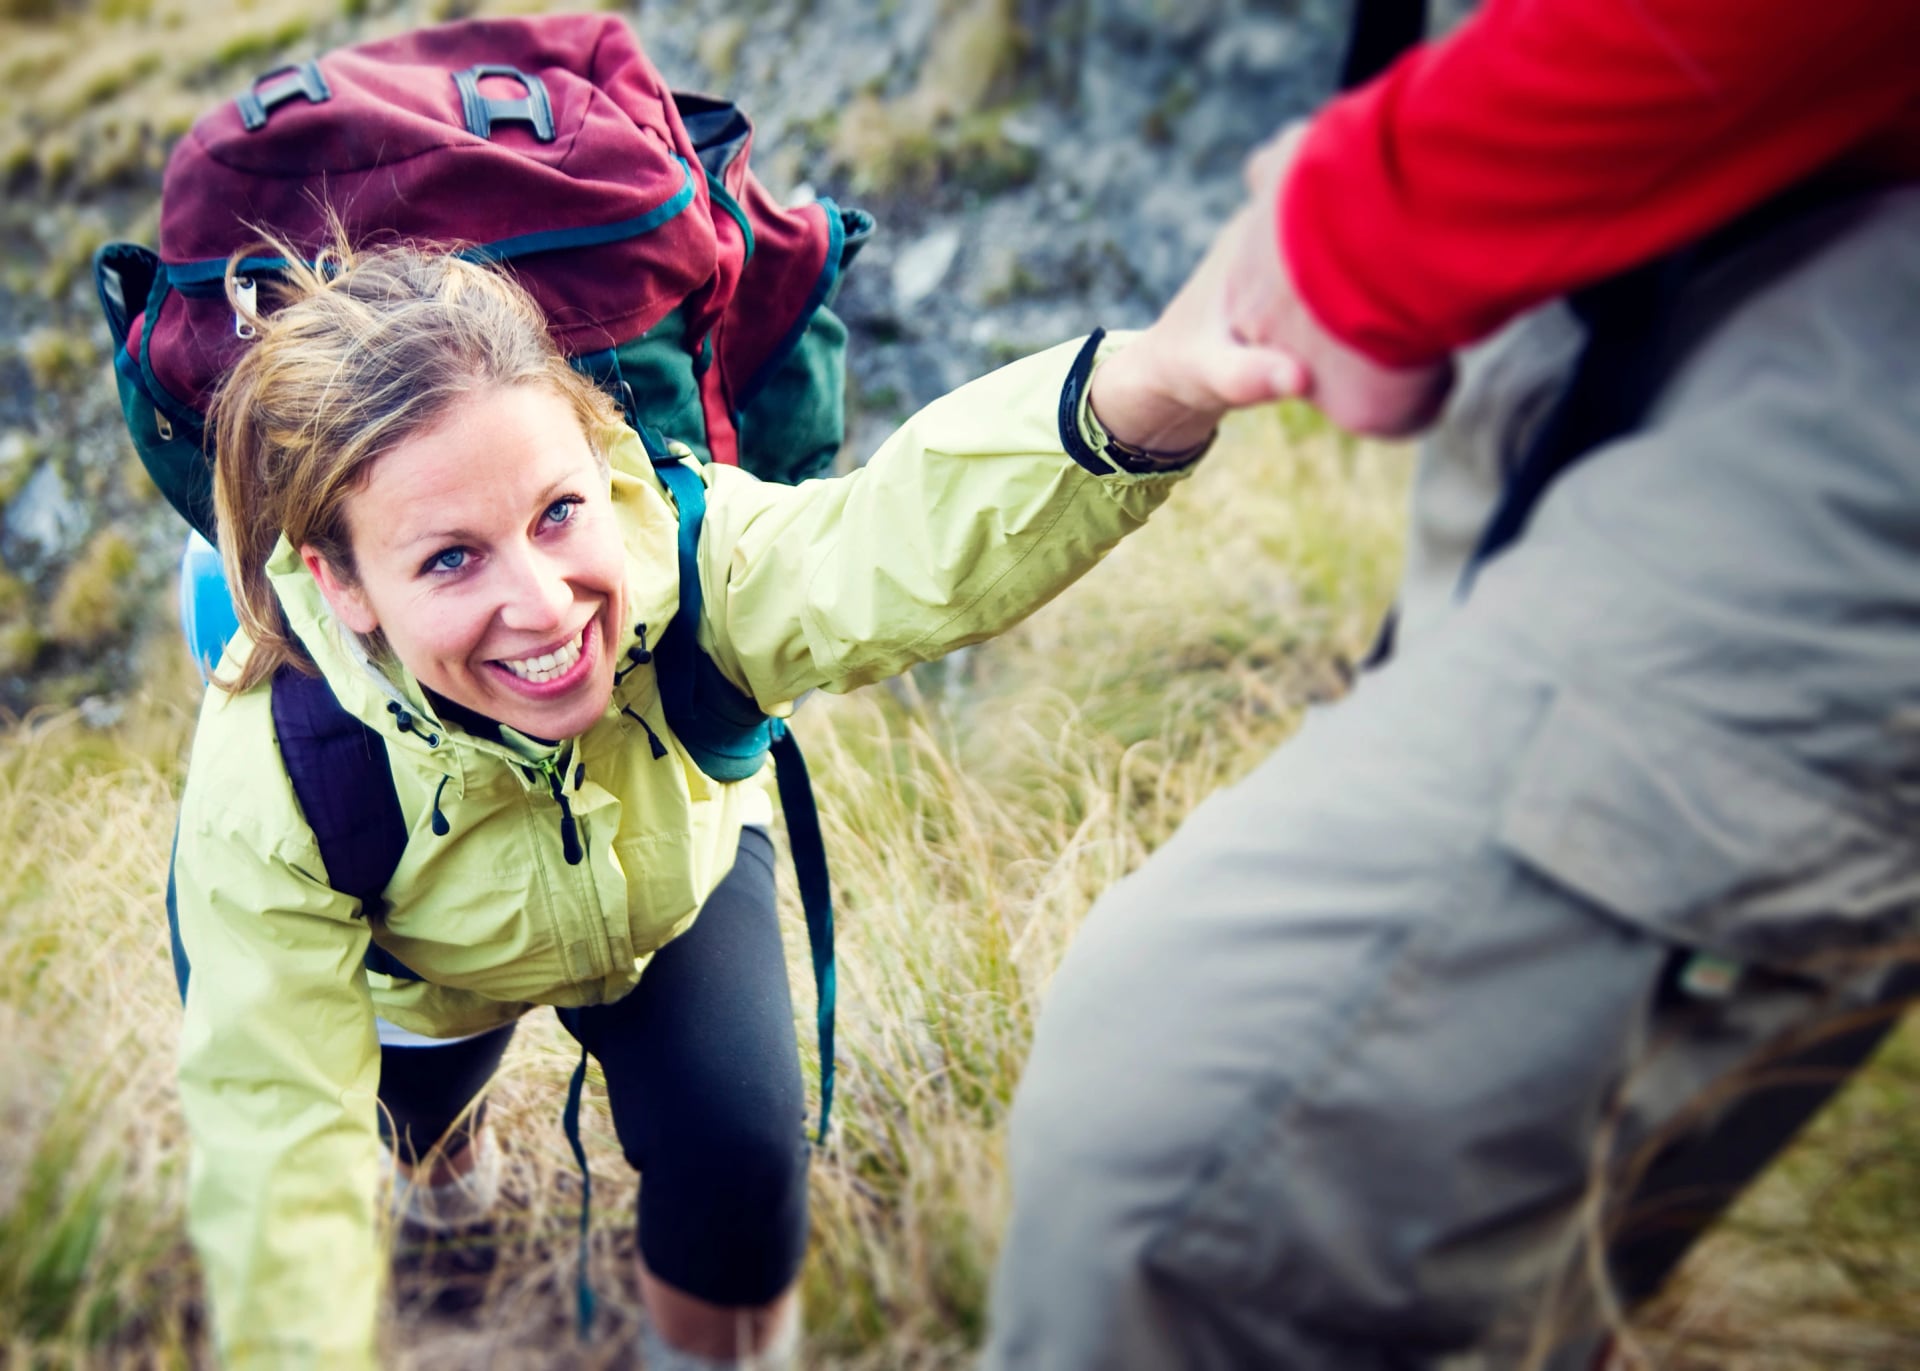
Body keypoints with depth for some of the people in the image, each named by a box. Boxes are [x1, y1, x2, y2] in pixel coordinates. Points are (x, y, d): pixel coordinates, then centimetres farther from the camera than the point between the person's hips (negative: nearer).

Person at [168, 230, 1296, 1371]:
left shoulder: (665, 544, -41)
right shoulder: (268, 794, -39)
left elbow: (892, 550, -62)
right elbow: (278, 1114, -28)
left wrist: (1148, 392, -81)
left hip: (670, 881, 0)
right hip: (419, 964, 1)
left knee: (737, 1142, -15)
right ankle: (431, 1127, 53)